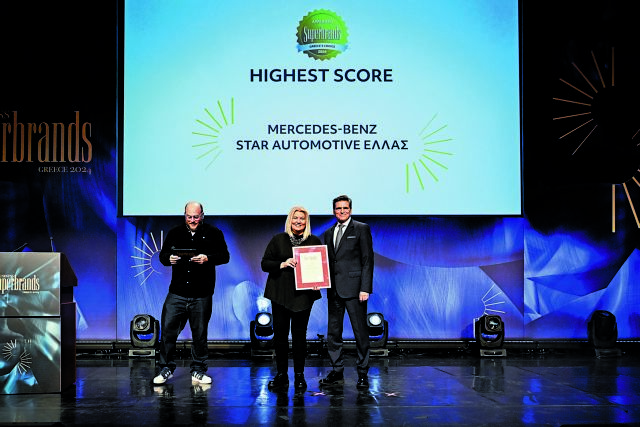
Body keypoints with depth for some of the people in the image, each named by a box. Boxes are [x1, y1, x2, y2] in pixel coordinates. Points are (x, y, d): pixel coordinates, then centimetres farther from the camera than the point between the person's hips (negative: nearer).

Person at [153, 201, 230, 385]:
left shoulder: (213, 233, 4)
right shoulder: (175, 233, 10)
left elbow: (225, 256, 0)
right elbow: (163, 254, 14)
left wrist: (207, 258, -18)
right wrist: (169, 258, -9)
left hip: (202, 295, -2)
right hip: (177, 293, 2)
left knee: (200, 334, 6)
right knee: (167, 329, -2)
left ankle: (198, 371, 17)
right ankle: (166, 368, 12)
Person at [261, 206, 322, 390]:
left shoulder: (314, 241, 7)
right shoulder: (278, 240, 7)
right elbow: (265, 264, 4)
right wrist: (282, 264, -13)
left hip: (303, 294, 0)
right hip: (280, 294, 1)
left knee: (299, 334, 2)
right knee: (280, 334, 1)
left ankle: (299, 375, 11)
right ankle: (281, 375, 11)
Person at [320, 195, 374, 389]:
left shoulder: (361, 229, -1)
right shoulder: (329, 233, 16)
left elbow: (368, 259, -6)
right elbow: (327, 261, 17)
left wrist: (365, 288, -13)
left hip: (353, 289, -6)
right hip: (334, 290, 6)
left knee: (360, 332, -2)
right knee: (333, 333, 9)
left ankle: (363, 374, 6)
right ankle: (337, 372, 19)